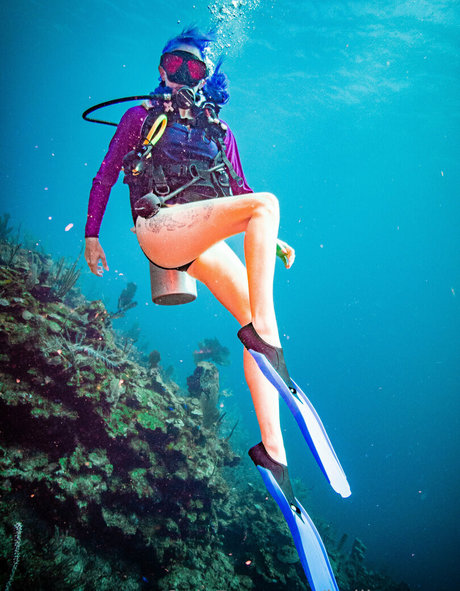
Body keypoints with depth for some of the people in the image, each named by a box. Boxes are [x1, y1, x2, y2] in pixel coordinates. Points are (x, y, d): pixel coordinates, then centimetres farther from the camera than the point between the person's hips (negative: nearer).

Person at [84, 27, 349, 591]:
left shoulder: (220, 132, 27)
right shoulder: (140, 116, 18)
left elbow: (238, 194, 24)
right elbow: (105, 176, 15)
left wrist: (270, 240, 10)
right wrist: (91, 234, 8)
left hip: (205, 241, 4)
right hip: (160, 226, -4)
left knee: (258, 323, -15)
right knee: (266, 202, -27)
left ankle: (273, 454, -14)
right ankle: (266, 343, -36)